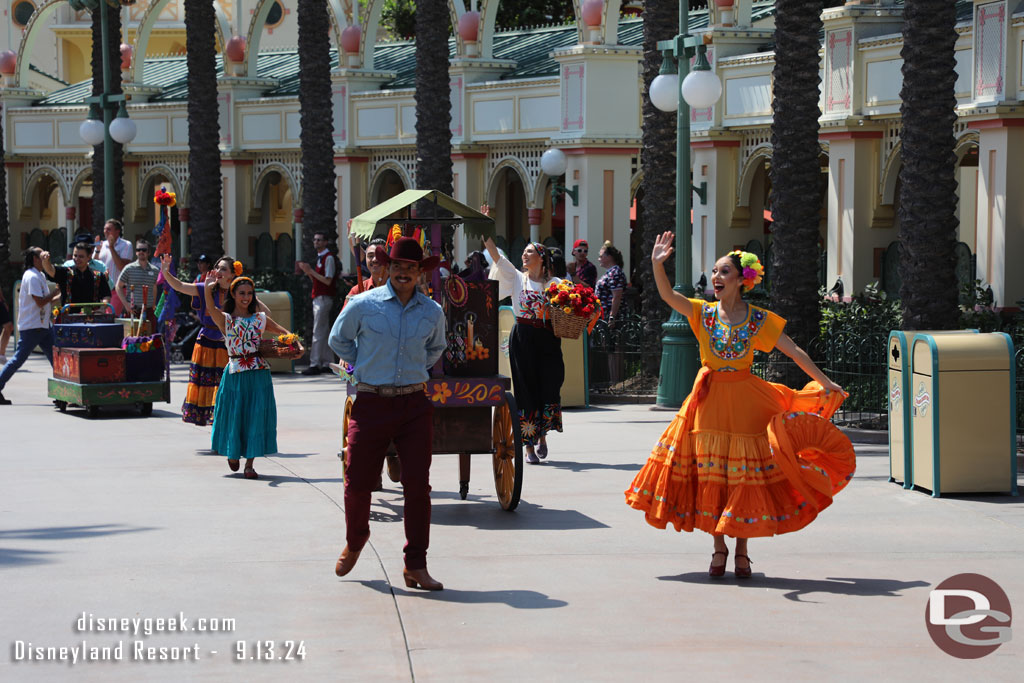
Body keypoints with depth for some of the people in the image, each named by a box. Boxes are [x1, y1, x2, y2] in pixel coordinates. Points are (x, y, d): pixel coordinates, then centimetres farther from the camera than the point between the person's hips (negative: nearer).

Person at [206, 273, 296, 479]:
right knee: (235, 414, 5)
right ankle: (233, 453, 33)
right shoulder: (225, 319, 1)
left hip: (258, 372, 2)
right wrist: (208, 289, -32)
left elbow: (284, 333, 12)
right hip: (235, 373, -2)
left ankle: (249, 464, 6)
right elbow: (211, 309, -18)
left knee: (257, 414, -2)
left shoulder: (260, 318, 10)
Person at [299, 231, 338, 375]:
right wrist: (308, 271, 7)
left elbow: (328, 280, -17)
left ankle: (315, 365, -14)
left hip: (324, 298, -10)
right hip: (318, 297, 10)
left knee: (318, 332, -12)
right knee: (324, 332, 10)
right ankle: (327, 363, 14)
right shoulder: (320, 257, 18)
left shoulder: (329, 258, -11)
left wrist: (311, 271, -17)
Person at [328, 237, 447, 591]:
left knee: (418, 485, -4)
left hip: (415, 405, 1)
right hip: (371, 403, -1)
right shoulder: (363, 305, -3)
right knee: (357, 482, 3)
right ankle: (354, 542, 32)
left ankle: (416, 565, 5)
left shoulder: (432, 312, 5)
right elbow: (338, 340, 14)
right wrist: (366, 366, 10)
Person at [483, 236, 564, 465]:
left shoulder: (555, 283, 7)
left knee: (549, 390, -4)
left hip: (548, 341, 0)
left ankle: (542, 435, 23)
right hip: (522, 339, 0)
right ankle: (529, 447, 6)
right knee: (526, 390, -1)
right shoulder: (517, 278, 7)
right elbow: (496, 256, -1)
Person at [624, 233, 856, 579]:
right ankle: (719, 549, 16)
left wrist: (824, 382, -1)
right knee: (711, 477, 4)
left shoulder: (759, 319, -3)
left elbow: (793, 350, -1)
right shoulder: (703, 313, -1)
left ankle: (741, 551, 12)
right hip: (710, 401, 1)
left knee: (745, 477, 1)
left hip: (745, 401, -1)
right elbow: (667, 295, -15)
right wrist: (657, 264, -31)